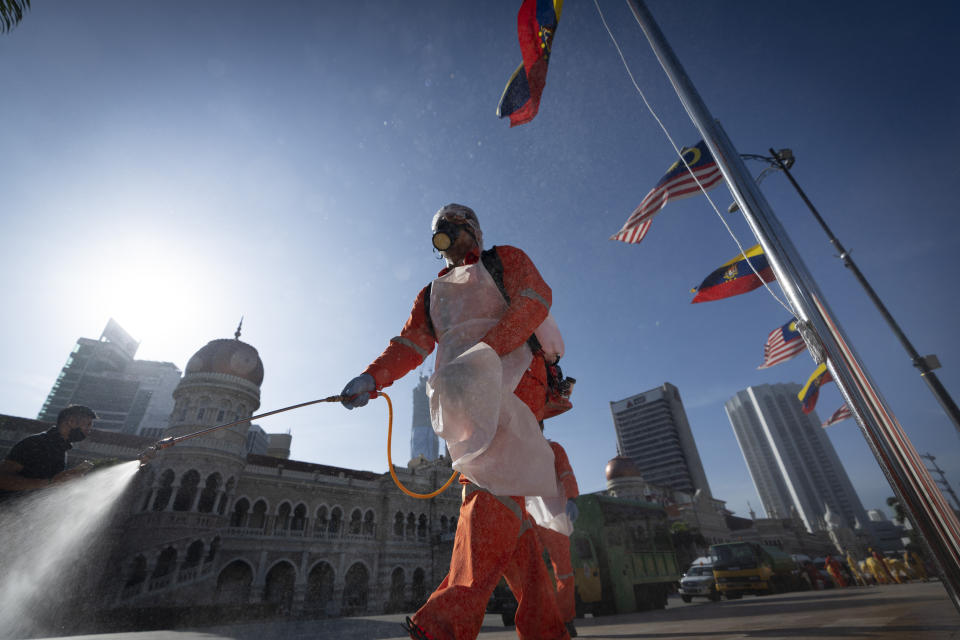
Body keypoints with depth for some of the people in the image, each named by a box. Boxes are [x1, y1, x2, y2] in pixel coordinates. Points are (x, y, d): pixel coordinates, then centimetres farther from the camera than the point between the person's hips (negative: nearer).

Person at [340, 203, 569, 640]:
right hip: (463, 394, 5)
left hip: (512, 377, -4)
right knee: (483, 494, -5)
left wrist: (487, 348, -16)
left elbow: (535, 299, 0)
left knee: (494, 487, -21)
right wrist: (371, 378, -4)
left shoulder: (505, 260, 20)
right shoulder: (432, 294, 32)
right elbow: (410, 344, 16)